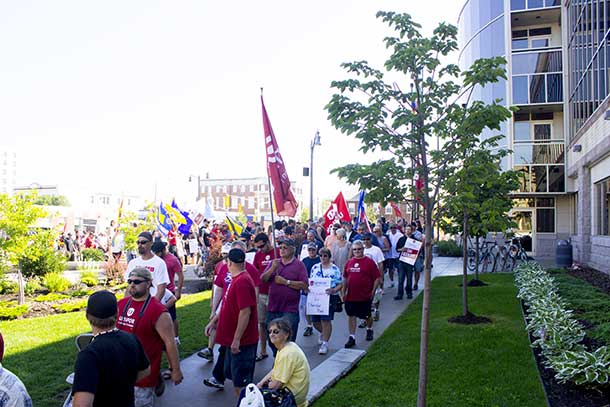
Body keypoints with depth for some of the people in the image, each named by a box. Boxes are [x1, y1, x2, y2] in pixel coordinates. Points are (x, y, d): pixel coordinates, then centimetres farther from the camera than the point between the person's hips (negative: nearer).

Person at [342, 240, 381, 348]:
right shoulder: (349, 262, 6)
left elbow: (377, 278, -5)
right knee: (351, 316, 5)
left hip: (365, 296, -3)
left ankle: (369, 330, 41)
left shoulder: (369, 262, -6)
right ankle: (352, 337, 13)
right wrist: (344, 292, 10)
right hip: (351, 295, 3)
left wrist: (373, 291, -9)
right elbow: (345, 278, 13)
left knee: (367, 315, 12)